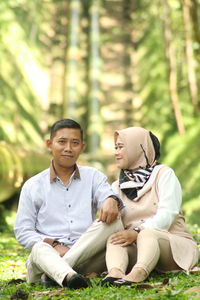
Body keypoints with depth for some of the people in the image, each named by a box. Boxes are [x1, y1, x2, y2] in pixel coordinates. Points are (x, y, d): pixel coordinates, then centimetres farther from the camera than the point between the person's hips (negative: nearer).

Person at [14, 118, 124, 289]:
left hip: (87, 254, 1)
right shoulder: (33, 186, 14)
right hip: (50, 253, -1)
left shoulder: (94, 177, 18)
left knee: (113, 221, -25)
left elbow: (107, 196, -3)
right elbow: (23, 231, 7)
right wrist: (54, 245, -11)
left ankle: (53, 273, -34)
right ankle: (67, 276, -68)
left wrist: (111, 201, -30)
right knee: (40, 249, -34)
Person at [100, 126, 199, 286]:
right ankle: (115, 273, -59)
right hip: (135, 248, 4)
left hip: (175, 245, -3)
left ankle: (137, 275, -65)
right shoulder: (118, 186, 20)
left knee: (147, 234, -35)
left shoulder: (163, 174, 4)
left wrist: (137, 232, -26)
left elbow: (167, 215, -11)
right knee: (114, 239, -27)